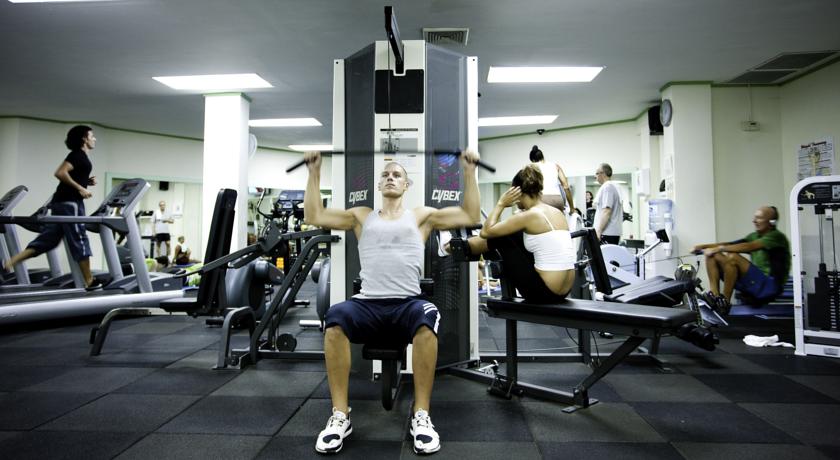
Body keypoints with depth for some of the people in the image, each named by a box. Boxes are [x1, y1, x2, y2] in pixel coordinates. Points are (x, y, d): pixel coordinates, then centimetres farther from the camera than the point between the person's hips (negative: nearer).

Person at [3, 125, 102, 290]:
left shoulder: (80, 156, 19)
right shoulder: (78, 154, -9)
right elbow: (60, 173, -21)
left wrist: (87, 181, 10)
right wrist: (80, 188, -19)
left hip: (62, 202, 9)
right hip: (69, 202, -9)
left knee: (48, 239, 10)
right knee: (79, 240, -7)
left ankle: (11, 261, 6)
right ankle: (90, 281, -4)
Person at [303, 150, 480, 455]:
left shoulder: (421, 216, 18)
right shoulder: (362, 216, 22)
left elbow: (471, 216, 11)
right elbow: (313, 216, 13)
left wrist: (469, 172, 8)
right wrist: (315, 172, 11)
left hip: (406, 304, -1)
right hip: (367, 304, 1)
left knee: (427, 317, -38)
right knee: (335, 318, -34)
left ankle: (421, 415, -21)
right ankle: (340, 415, -19)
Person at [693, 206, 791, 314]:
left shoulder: (776, 236, -7)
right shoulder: (754, 236, 18)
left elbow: (749, 247, -24)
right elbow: (731, 244, 7)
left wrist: (720, 248, -28)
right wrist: (704, 246, -8)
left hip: (770, 286, -8)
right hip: (754, 283, 8)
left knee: (732, 258, -31)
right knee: (712, 255, -5)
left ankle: (725, 302, -22)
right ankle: (714, 295, -22)